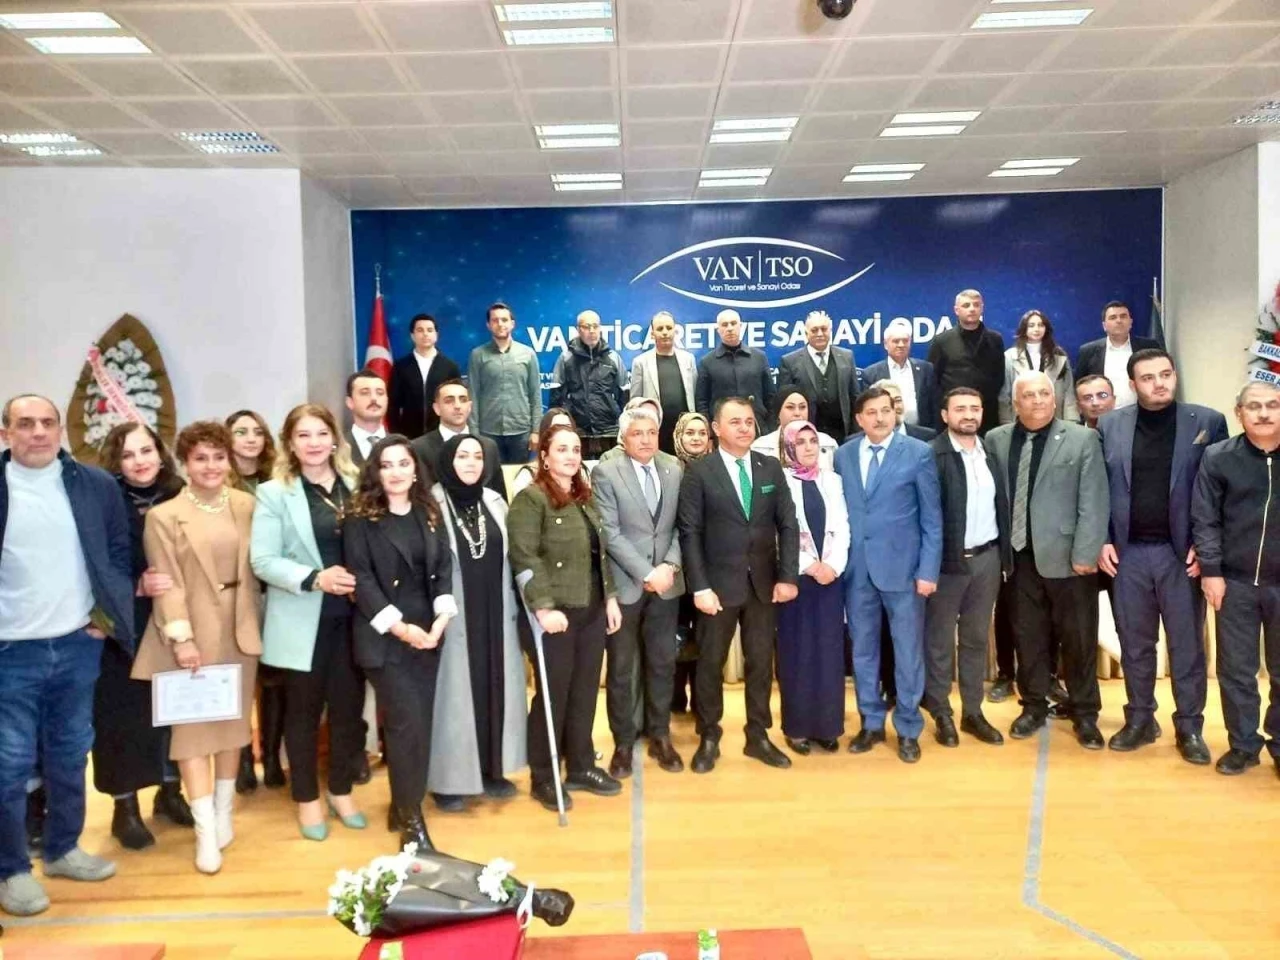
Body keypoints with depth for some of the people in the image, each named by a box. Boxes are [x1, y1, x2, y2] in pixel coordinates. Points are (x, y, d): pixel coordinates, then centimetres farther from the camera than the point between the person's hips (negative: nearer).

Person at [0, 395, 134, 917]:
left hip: (79, 645, 3)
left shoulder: (96, 485, 0)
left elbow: (120, 555, 8)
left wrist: (107, 617, 0)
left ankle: (63, 850, 31)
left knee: (70, 756, 15)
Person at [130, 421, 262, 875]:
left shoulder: (246, 505, 3)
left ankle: (223, 812, 28)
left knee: (232, 721, 13)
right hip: (192, 633, -3)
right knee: (193, 726, -1)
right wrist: (182, 637, -15)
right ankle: (205, 829, 4)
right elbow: (167, 583, -8)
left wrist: (253, 621, 1)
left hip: (239, 628, 3)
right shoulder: (164, 516, -4)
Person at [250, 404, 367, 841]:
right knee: (304, 711, 12)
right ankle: (307, 798, 28)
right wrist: (315, 578, -23)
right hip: (302, 621, -2)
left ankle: (341, 790, 30)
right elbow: (262, 561, -10)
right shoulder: (273, 493, -3)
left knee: (349, 706, 11)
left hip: (352, 616, 2)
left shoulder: (356, 486, 4)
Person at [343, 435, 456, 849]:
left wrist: (441, 618, -8)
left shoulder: (430, 514, 9)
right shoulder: (360, 518, -5)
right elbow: (360, 578, -10)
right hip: (384, 637, -5)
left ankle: (404, 806, 22)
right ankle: (411, 819, 5)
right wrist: (398, 626, -16)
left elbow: (444, 568, 6)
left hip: (428, 632, 5)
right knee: (406, 723, -8)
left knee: (420, 722, 7)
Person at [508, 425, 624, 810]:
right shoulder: (530, 498, -10)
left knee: (585, 691, 13)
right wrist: (543, 608, -22)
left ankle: (581, 767, 27)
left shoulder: (585, 499, 14)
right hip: (556, 613, -7)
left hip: (592, 611, 7)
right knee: (552, 695, 3)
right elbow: (525, 558, -18)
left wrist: (610, 597, 12)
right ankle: (542, 778, 17)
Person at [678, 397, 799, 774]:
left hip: (764, 583, 3)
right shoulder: (699, 472, -5)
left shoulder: (771, 468, 5)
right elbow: (690, 533, -8)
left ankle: (758, 736, 25)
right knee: (711, 664, 8)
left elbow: (788, 525, 4)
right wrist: (700, 587, -14)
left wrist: (788, 576, -4)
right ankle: (709, 738, 22)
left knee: (760, 662, 11)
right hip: (719, 584, -3)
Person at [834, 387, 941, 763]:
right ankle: (871, 723, 27)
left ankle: (908, 729, 21)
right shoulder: (843, 455, 5)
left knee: (908, 652, 7)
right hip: (856, 569, 3)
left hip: (902, 567, -3)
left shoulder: (918, 453, -3)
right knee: (863, 650, 12)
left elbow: (932, 518, -3)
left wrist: (928, 570, -8)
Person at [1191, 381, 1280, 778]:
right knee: (1235, 670, 8)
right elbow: (1205, 519, -2)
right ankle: (1243, 744, 22)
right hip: (1235, 581, 0)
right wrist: (1210, 570, -6)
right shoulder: (1218, 457, -2)